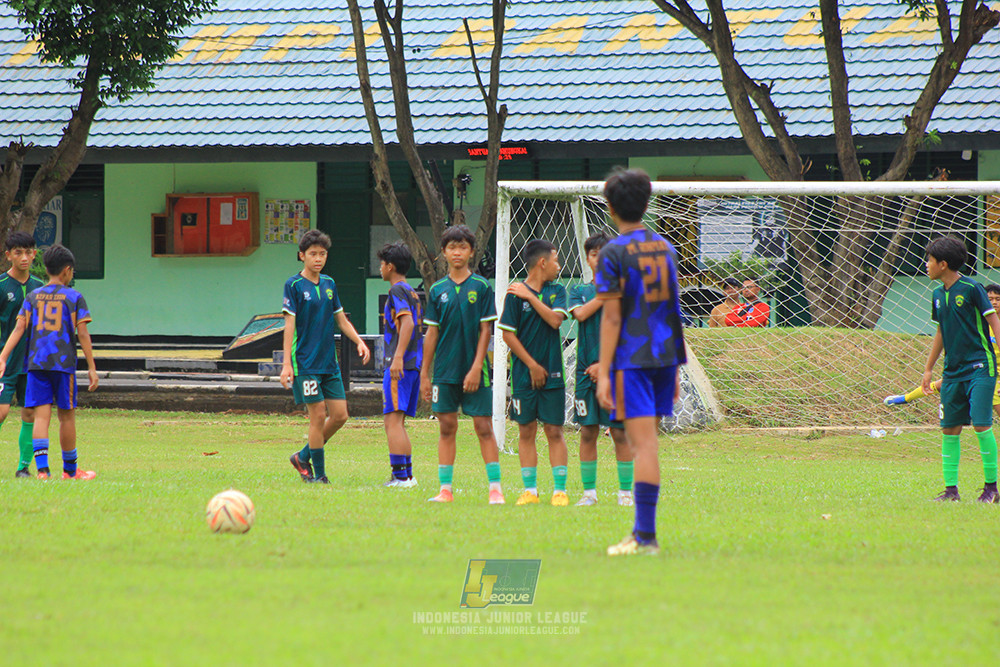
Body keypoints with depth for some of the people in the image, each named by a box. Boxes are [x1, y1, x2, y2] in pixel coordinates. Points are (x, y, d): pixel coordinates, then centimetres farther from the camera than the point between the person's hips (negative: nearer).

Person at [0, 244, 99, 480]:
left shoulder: (33, 297, 10)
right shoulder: (75, 298, 2)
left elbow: (19, 328, 1)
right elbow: (82, 334, -3)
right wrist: (91, 368, -1)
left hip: (36, 363, 2)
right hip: (64, 363, -2)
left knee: (41, 416, -1)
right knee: (67, 416, 8)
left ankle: (42, 469, -15)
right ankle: (70, 470, 17)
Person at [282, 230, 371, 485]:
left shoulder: (329, 284, 12)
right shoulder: (294, 285, -6)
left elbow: (341, 320, 19)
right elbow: (290, 325, -10)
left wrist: (359, 342, 2)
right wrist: (287, 363, -15)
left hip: (329, 363, 6)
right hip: (305, 363, -6)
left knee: (340, 415, 2)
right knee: (318, 416, -8)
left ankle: (303, 458, 20)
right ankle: (318, 473, 3)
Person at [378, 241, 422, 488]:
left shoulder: (397, 291, -7)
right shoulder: (412, 292, 20)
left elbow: (407, 322, -21)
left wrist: (398, 357, -28)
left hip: (400, 365, -9)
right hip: (414, 364, 9)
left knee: (393, 420, -11)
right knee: (397, 423, 13)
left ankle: (400, 476, -17)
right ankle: (406, 475, 12)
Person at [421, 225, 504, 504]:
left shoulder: (481, 287, -1)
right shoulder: (437, 290, 7)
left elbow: (486, 330, -3)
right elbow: (432, 332, 10)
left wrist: (476, 368, -11)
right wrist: (424, 373, 7)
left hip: (474, 369, -3)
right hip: (445, 370, 3)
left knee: (484, 426, -4)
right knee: (447, 428, 4)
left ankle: (495, 488, -1)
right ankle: (445, 489, 8)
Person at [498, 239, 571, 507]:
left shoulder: (557, 291, 8)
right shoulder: (515, 295, -3)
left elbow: (555, 320, -8)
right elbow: (508, 334, -4)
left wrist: (531, 296, -12)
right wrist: (532, 365, -7)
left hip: (552, 374, 2)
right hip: (524, 374, -2)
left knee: (554, 431, 0)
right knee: (526, 431, 3)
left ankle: (559, 490, 2)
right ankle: (530, 489, 9)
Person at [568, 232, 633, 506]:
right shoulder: (580, 292, 11)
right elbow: (581, 314, -10)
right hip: (587, 371, 2)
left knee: (620, 433, -3)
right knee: (588, 432, 2)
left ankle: (625, 491, 3)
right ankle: (589, 491, 8)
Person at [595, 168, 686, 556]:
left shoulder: (614, 253, -8)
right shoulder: (665, 248, 12)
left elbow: (612, 316, -12)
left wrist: (603, 372, -11)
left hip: (632, 359, -6)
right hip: (664, 355, 6)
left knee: (643, 444, -10)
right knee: (644, 443, 15)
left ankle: (645, 536, -13)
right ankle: (643, 529, 17)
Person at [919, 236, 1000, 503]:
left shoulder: (971, 289, -8)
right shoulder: (938, 295, 11)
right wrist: (928, 369, 25)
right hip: (953, 371, 7)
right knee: (949, 429, 4)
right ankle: (951, 489, 10)